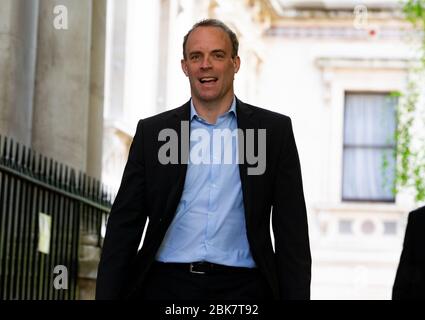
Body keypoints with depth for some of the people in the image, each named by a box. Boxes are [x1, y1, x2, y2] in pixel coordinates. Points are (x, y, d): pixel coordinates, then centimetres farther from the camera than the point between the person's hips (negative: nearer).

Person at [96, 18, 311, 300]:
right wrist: (107, 295, -1)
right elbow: (125, 224, 7)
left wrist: (295, 296, -4)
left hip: (241, 288, -1)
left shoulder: (274, 130, 5)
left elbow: (292, 233, 4)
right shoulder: (152, 132, 7)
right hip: (167, 286, 1)